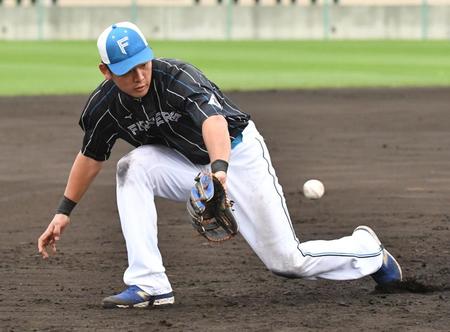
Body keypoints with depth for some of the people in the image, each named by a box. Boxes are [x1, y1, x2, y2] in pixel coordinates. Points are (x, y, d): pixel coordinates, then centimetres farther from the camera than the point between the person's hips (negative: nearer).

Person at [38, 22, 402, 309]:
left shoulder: (176, 77, -31)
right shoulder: (105, 106, -14)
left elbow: (213, 120, -48)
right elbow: (90, 156, 3)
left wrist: (219, 170, -67)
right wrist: (64, 211, 1)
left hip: (238, 153, -5)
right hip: (188, 165, 5)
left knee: (286, 260, -4)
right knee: (133, 167, -24)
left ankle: (368, 249, 26)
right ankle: (149, 285, -24)